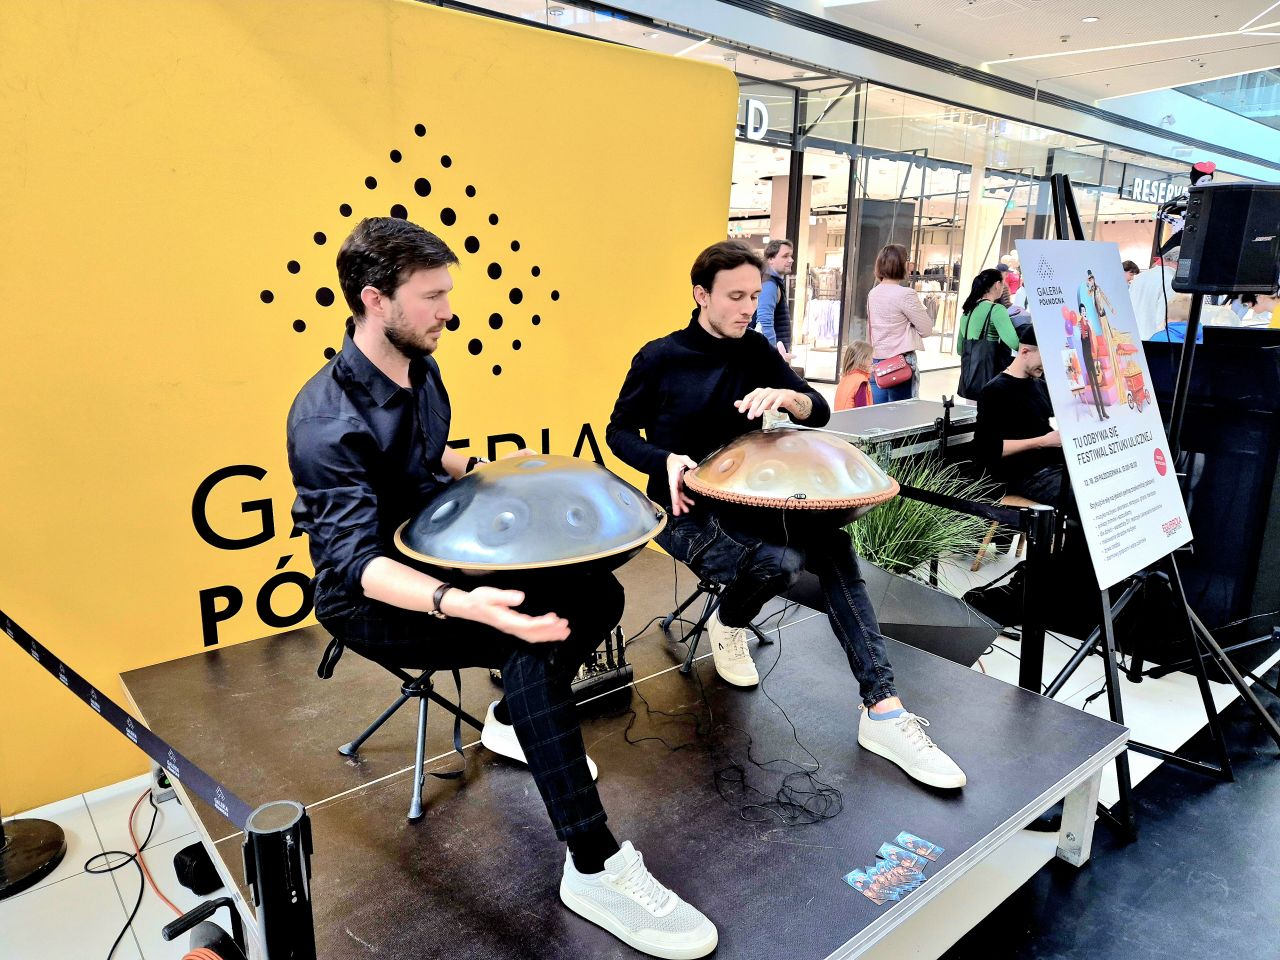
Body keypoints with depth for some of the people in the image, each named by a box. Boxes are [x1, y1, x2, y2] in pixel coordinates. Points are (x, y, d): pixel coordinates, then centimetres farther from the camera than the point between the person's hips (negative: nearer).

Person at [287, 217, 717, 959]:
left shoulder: (421, 369, 1)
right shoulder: (328, 418, -26)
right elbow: (357, 559, -34)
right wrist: (456, 604, -50)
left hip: (440, 558, 8)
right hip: (370, 598, -8)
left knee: (595, 594, -2)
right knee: (533, 641, -30)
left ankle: (515, 722, 19)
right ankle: (595, 870, -22)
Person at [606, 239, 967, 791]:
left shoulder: (755, 351, 6)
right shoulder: (659, 358, -6)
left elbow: (820, 413, 4)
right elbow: (619, 432, 1)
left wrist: (785, 396, -20)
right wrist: (666, 460, -19)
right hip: (686, 509, -4)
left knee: (833, 545, -25)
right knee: (779, 560, -33)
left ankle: (883, 711, -26)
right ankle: (728, 624, 5)